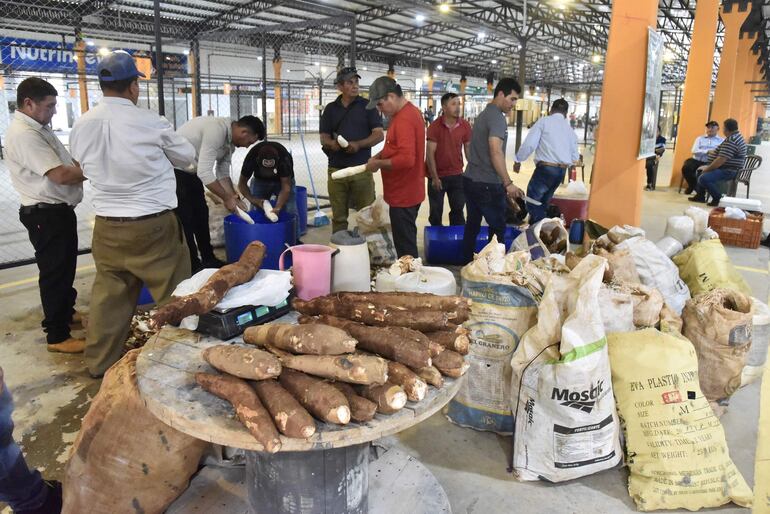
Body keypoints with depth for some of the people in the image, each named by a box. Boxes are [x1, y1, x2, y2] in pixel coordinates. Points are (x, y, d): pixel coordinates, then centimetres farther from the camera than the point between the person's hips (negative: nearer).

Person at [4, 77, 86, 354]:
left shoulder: (39, 129, 12)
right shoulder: (23, 134, -21)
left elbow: (66, 163, 17)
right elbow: (61, 175, -28)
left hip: (59, 211, 10)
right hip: (46, 216, -10)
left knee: (65, 267, 24)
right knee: (54, 272, -1)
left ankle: (66, 312, 43)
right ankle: (57, 336, 10)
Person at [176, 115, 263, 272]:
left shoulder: (229, 140, 1)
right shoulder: (216, 130, -29)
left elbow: (223, 174, 9)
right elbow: (204, 173, -30)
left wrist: (234, 199, 0)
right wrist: (227, 198, -21)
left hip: (191, 172, 10)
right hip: (175, 170, -10)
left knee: (201, 214, 12)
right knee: (185, 218, -5)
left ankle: (208, 259, 23)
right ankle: (193, 265, 3)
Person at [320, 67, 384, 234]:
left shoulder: (367, 106, 4)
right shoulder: (331, 109, 11)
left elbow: (379, 135, -2)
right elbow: (324, 138, 9)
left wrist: (358, 144, -17)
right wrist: (331, 143, -14)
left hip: (362, 168, -2)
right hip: (336, 169, 2)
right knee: (338, 217, 6)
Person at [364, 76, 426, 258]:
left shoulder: (404, 119, -21)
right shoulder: (408, 112, 12)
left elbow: (406, 159, -29)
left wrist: (378, 164, -17)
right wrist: (380, 156, 8)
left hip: (403, 195, -10)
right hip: (406, 192, 10)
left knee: (405, 246, -3)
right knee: (407, 242, 18)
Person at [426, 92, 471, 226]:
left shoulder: (465, 126, -4)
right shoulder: (435, 126, -14)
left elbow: (468, 149, 5)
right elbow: (430, 153, -15)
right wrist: (434, 177, -17)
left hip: (457, 175, 3)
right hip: (438, 175, -3)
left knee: (458, 209, 10)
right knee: (436, 211, 9)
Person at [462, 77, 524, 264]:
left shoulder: (483, 114, 16)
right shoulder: (497, 117, -14)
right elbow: (495, 152, -24)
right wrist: (508, 183, -23)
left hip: (470, 180, 9)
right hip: (487, 184, -9)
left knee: (472, 225, 15)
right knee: (498, 228, 2)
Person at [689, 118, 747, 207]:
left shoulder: (731, 141, -24)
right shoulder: (735, 136, 13)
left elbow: (721, 160, -27)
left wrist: (708, 169, -14)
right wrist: (708, 166, 14)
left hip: (728, 171, -11)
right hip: (726, 168, 11)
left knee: (703, 178, -31)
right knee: (700, 171, 25)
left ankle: (718, 198, -16)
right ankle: (700, 195, 27)